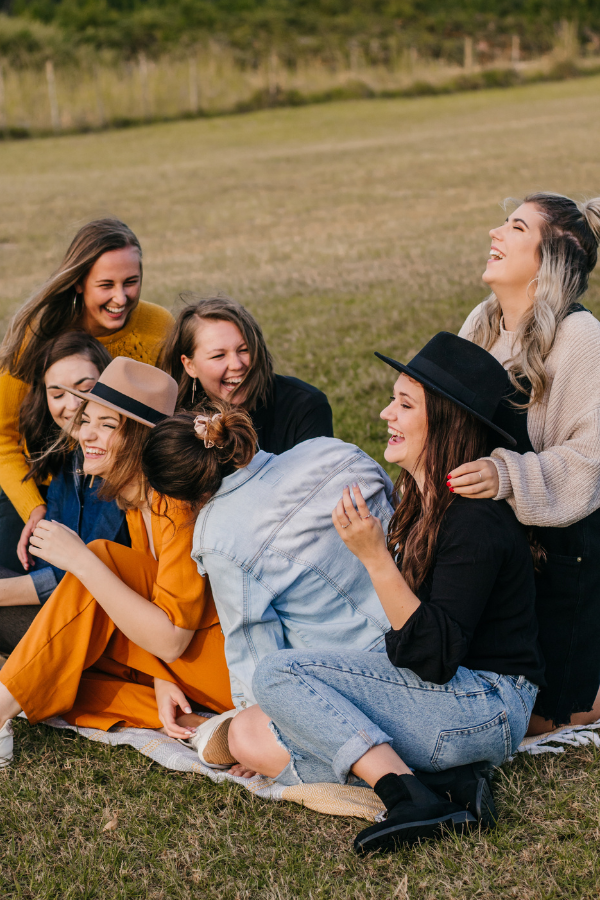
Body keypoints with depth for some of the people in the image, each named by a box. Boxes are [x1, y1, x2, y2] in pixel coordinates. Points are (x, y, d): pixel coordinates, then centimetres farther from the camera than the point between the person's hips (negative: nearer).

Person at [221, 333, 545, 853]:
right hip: (432, 696, 10)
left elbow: (436, 656, -24)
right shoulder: (423, 503, 12)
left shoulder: (476, 521, -17)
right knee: (250, 737, -4)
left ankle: (410, 794, -27)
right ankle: (438, 781, -15)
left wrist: (375, 557, -28)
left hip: (483, 705, -10)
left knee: (278, 673, -18)